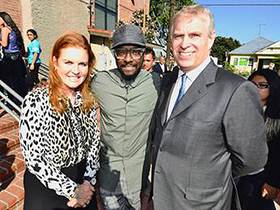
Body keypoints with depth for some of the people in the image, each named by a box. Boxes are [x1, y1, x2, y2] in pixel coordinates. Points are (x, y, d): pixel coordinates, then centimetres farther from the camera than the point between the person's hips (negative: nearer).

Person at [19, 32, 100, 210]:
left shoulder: (89, 100, -6)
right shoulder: (35, 101, -20)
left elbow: (94, 142, -1)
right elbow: (33, 158, -19)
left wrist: (88, 182, -9)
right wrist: (72, 190, -16)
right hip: (46, 186, -4)